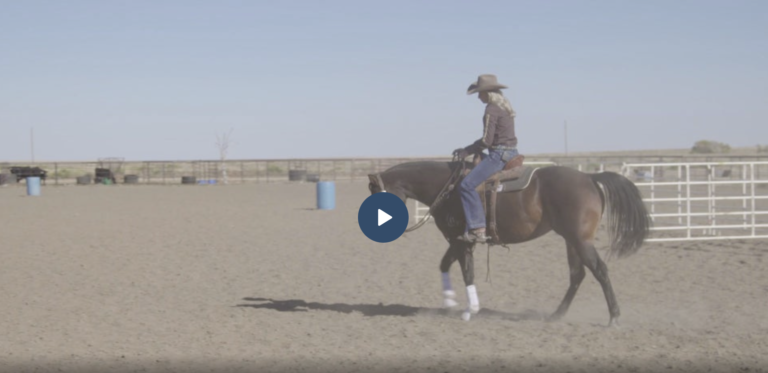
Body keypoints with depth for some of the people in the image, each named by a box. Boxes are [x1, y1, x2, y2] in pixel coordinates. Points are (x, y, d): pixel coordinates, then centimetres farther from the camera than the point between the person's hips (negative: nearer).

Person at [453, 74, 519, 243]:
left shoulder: (491, 110, -14)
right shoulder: (505, 107, 16)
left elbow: (486, 140, -18)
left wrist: (467, 151, -5)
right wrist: (471, 150, 19)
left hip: (499, 154, -11)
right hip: (511, 152, 11)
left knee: (467, 185, -15)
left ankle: (477, 229, -21)